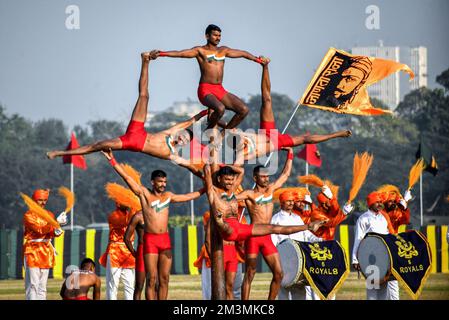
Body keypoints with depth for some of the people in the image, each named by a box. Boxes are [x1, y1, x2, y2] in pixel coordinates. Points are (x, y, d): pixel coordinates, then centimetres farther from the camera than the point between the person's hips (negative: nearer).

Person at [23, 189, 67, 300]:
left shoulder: (49, 214, 13)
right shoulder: (29, 215, -7)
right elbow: (40, 229, -20)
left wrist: (57, 232, -7)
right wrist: (57, 222, -27)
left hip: (46, 252, 6)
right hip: (33, 252, -6)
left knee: (42, 286, 9)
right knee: (33, 284, -11)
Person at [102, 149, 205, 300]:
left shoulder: (168, 196, 14)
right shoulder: (144, 194, 2)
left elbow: (188, 197, 28)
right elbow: (127, 177, -3)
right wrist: (112, 160, -9)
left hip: (165, 240, 4)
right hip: (150, 240, -4)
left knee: (164, 279, 3)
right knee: (152, 279, -7)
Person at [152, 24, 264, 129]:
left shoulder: (223, 51, 18)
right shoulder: (200, 51, 0)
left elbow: (243, 54, 32)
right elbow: (180, 53, -13)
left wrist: (258, 60, 41)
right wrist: (161, 53, -28)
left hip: (220, 90, 7)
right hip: (205, 90, -7)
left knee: (244, 110, -9)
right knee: (220, 109, -35)